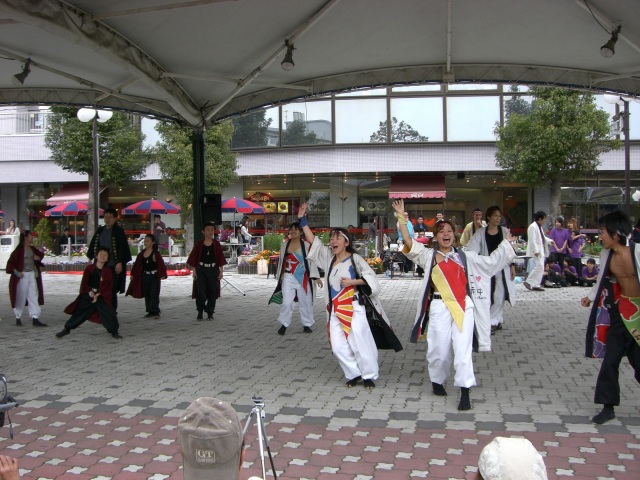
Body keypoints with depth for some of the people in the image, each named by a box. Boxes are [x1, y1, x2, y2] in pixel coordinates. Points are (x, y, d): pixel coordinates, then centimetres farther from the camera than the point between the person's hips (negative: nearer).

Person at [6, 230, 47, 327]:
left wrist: (38, 257, 1)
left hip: (32, 274, 6)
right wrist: (16, 272, -19)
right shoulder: (19, 250, -12)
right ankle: (18, 318, 17)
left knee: (34, 296, 2)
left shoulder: (32, 249, 7)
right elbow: (10, 262, -13)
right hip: (22, 275, -6)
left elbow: (40, 255, 23)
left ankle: (35, 319, 2)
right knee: (21, 297, 2)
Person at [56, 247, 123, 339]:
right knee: (79, 312, 3)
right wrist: (90, 292, -14)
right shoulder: (89, 268, 2)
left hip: (101, 296, 0)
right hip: (88, 295, 0)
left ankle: (114, 332, 1)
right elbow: (84, 283, 0)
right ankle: (67, 329, 18)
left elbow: (108, 286, -5)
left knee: (109, 313, -12)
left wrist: (98, 294, -14)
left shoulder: (108, 271, 1)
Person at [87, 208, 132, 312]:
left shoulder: (118, 230, -6)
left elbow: (122, 247, -11)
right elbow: (94, 244, 18)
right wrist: (90, 258, 13)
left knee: (112, 290, -4)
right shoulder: (100, 230, 13)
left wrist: (119, 263, -16)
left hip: (113, 265, -6)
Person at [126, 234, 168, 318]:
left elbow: (161, 265, -14)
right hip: (145, 276, 6)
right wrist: (132, 274, 11)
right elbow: (137, 264, 12)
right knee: (146, 294, 9)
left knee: (154, 294, -8)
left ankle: (155, 311, -8)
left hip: (154, 276, -6)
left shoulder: (156, 254, -10)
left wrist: (162, 275, -22)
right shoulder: (141, 254, 7)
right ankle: (150, 311, 17)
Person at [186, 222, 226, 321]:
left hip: (213, 270, 1)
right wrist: (194, 271, -4)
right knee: (200, 291, -8)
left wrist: (221, 271, 1)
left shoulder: (216, 244, 4)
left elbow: (221, 258, 6)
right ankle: (200, 312, 7)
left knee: (212, 291, 3)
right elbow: (194, 258, 1)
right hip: (201, 270, -1)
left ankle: (210, 313, 13)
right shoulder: (199, 244, 0)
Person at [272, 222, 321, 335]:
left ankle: (306, 324, 23)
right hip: (288, 278, 2)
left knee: (305, 302, 8)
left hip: (303, 278, -1)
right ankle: (284, 324, 10)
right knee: (286, 302, -5)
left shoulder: (306, 245, -5)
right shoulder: (284, 245, 5)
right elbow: (281, 262, 13)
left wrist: (316, 277, -11)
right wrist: (279, 277, 15)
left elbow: (311, 261, -6)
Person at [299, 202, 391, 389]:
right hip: (335, 310, 6)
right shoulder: (328, 257, 10)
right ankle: (353, 374, 20)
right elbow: (313, 241, 11)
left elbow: (371, 278, -9)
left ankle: (369, 376, 14)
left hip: (354, 309, -6)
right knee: (338, 346, 3)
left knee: (360, 343, -3)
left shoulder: (355, 259, -6)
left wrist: (352, 282, -18)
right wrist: (302, 220, 7)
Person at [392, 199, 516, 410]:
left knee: (463, 349, -5)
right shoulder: (429, 256, 6)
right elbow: (408, 243, -4)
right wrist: (401, 217, -8)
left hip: (463, 306, 1)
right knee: (439, 349, 4)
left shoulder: (464, 256, 13)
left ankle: (465, 392, 0)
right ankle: (437, 381, 32)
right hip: (439, 307, -1)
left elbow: (491, 262, 16)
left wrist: (506, 242, 13)